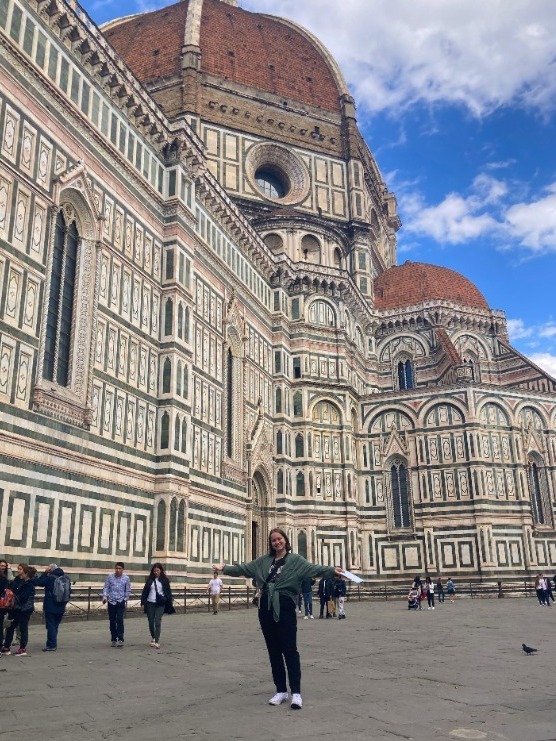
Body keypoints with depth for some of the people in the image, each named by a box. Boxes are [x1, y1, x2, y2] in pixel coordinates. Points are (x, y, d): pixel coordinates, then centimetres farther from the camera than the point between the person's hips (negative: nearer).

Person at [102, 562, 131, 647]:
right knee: (112, 621, 8)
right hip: (111, 602, 2)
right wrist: (104, 596, -13)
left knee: (120, 620, -13)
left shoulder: (126, 578, -1)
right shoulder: (110, 577, 1)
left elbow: (128, 590, 4)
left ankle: (120, 639, -10)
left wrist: (125, 599, 0)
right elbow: (106, 587, 1)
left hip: (121, 602, -2)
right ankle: (114, 639, 18)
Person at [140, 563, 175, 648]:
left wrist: (170, 601, -3)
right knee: (151, 622, 10)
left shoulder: (164, 580, 1)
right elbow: (145, 591, 8)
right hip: (150, 603, 3)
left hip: (160, 604, -3)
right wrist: (143, 603, 3)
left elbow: (168, 592, 3)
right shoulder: (150, 580, 6)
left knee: (157, 622, -11)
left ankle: (157, 641, -10)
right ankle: (153, 637, 33)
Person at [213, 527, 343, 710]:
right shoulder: (264, 561, 13)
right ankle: (281, 691, 19)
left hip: (285, 608, -5)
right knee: (273, 650, 10)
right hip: (266, 608, 5)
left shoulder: (295, 560, -2)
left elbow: (312, 569, -15)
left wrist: (332, 571, -32)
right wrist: (224, 568, 18)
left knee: (289, 650, -5)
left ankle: (296, 692, -2)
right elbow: (244, 568, 18)